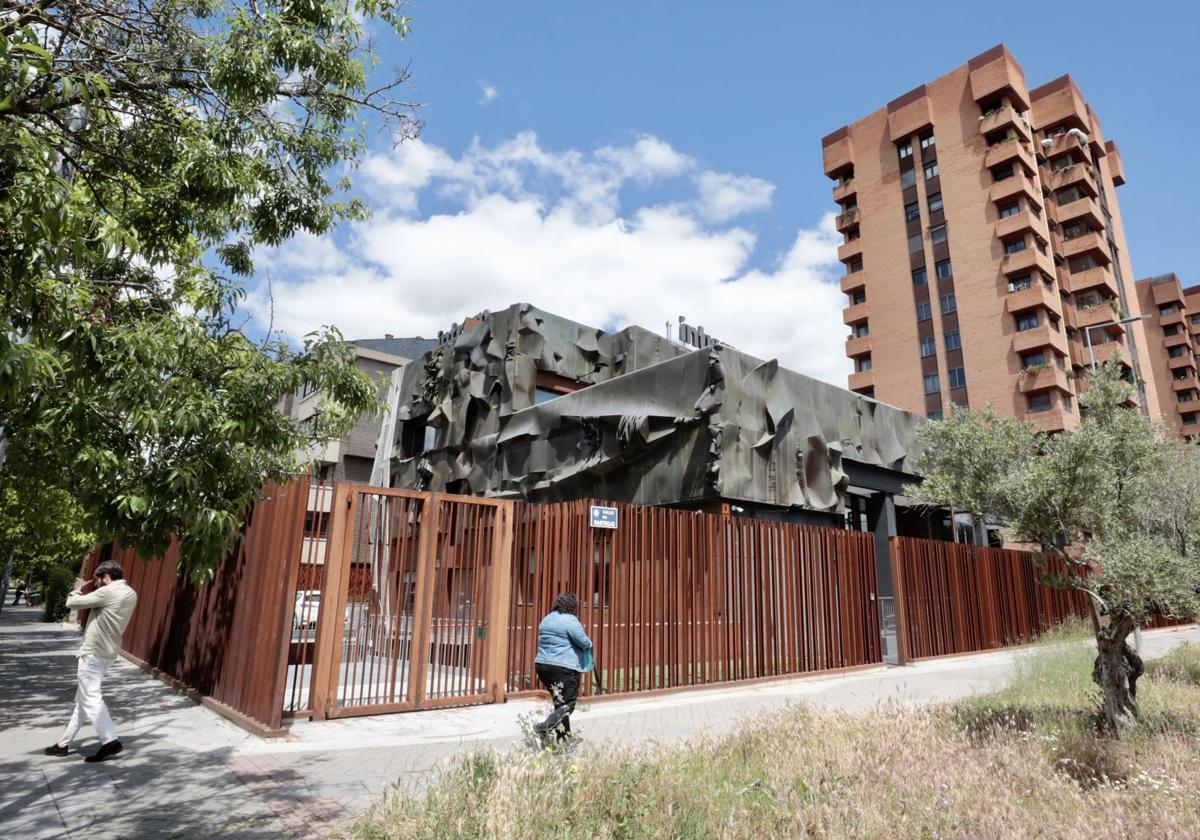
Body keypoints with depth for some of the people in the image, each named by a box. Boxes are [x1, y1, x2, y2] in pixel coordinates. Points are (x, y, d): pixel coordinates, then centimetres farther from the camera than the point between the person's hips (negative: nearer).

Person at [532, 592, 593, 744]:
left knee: (559, 703, 16)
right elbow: (585, 643, -10)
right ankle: (544, 727, -17)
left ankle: (565, 738, 19)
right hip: (565, 667, -8)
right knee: (567, 705, -1)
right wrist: (589, 644, 12)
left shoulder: (546, 619, 15)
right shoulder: (570, 620, -10)